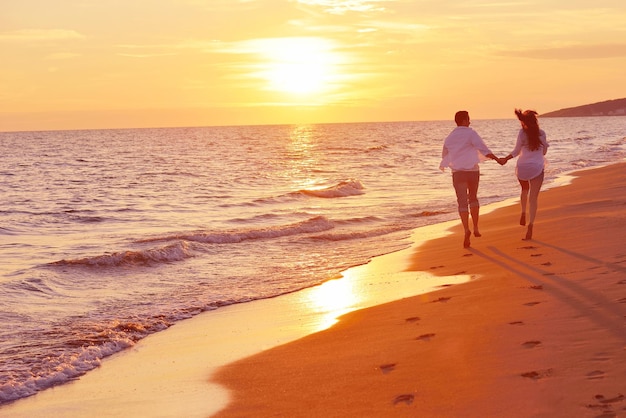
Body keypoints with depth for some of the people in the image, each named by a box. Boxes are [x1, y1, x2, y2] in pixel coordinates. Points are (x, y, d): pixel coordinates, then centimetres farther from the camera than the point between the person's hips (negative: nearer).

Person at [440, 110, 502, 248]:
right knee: (473, 198, 20)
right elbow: (483, 149, -20)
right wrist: (497, 159, -25)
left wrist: (443, 166, 43)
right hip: (472, 170, -1)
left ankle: (466, 230, -21)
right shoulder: (471, 133, -6)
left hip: (457, 172, 1)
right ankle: (475, 229, 22)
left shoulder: (450, 137, 7)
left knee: (462, 202, -1)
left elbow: (445, 155, 21)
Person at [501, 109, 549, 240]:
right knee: (533, 198, 1)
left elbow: (516, 151, -4)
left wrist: (506, 159, 11)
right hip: (537, 168, 0)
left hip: (522, 167, 0)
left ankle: (523, 213, 15)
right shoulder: (541, 133, -1)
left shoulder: (522, 132, -7)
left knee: (525, 190, 30)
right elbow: (544, 151, 10)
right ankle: (530, 226, -8)